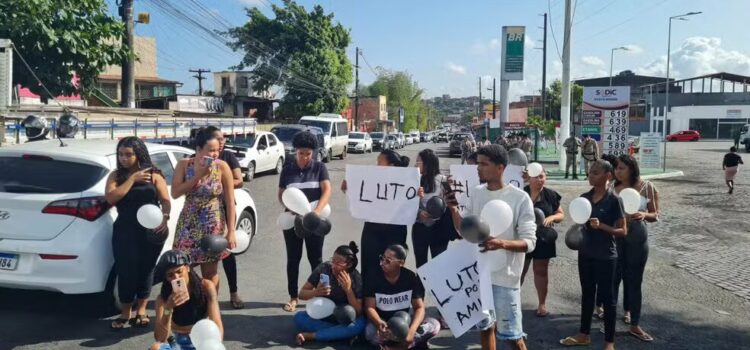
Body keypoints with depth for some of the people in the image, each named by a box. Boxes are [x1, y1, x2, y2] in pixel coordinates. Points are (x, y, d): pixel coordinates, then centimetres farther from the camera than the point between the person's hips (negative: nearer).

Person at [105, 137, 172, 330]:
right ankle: (125, 313, 14)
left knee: (145, 269, 7)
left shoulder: (153, 175, 2)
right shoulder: (116, 176, 7)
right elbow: (110, 198, -10)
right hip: (125, 232, 1)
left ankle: (141, 310, 22)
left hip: (151, 231, -1)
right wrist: (132, 179, -12)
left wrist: (165, 217, -22)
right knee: (126, 271, -1)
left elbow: (165, 201, -2)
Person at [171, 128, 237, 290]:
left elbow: (230, 201, -9)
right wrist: (198, 175, -19)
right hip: (188, 226, 2)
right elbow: (175, 193, -13)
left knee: (210, 273, 8)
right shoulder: (184, 164, -4)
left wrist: (231, 231, -11)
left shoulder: (222, 167, -10)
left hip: (213, 227, -2)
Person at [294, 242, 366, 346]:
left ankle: (310, 336, -26)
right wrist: (315, 292, -30)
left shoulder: (356, 279, -16)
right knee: (299, 318, -26)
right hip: (321, 316, 1)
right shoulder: (323, 269, -15)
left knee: (360, 324, -33)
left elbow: (359, 312, -18)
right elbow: (302, 293, -8)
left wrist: (348, 290, -30)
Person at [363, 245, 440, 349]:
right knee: (370, 331, -36)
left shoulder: (411, 277, -9)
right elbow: (369, 307, -15)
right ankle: (416, 342, -21)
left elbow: (419, 307, -12)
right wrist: (379, 324, -38)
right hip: (383, 323, -2)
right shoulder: (374, 278, -12)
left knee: (434, 325, -22)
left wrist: (411, 330, -32)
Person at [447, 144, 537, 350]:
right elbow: (464, 231, 10)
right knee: (485, 327, 19)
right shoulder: (477, 193, 4)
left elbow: (529, 242, -14)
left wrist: (502, 243, -31)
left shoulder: (520, 198, -12)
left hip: (505, 277, -5)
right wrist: (454, 210, -7)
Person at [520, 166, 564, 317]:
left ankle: (542, 304, 21)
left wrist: (551, 217, -15)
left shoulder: (551, 195, -1)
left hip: (543, 239, 1)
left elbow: (561, 214, 5)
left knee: (541, 271, 11)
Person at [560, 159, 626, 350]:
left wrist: (601, 226, -24)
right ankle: (584, 334, 29)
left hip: (606, 256, -5)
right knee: (587, 293, 16)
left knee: (606, 296, 4)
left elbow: (623, 231, -11)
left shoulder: (613, 199, -12)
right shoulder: (584, 197, 4)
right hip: (585, 253, 6)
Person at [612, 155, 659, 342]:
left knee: (634, 280, 7)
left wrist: (643, 215, -19)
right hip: (614, 238, 1)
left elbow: (656, 216, 1)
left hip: (637, 239, 0)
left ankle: (635, 325, 16)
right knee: (612, 278, 4)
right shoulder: (612, 187, -4)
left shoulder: (647, 188, -6)